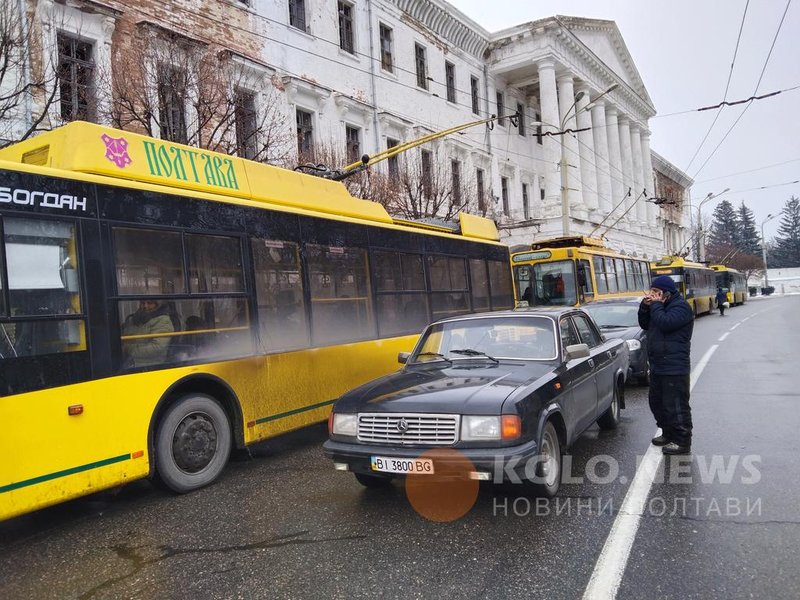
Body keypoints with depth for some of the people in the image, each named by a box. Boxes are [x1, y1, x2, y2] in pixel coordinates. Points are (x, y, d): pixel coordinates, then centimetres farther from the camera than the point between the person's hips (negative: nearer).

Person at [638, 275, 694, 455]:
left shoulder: (681, 306, -12)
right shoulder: (660, 305, 16)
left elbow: (665, 323, -27)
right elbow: (645, 325, 14)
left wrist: (656, 305, -14)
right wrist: (645, 306, 1)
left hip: (674, 367, -10)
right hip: (657, 366, 10)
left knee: (676, 406, -5)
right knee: (657, 403, 18)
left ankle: (682, 441, 3)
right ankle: (668, 434, 31)